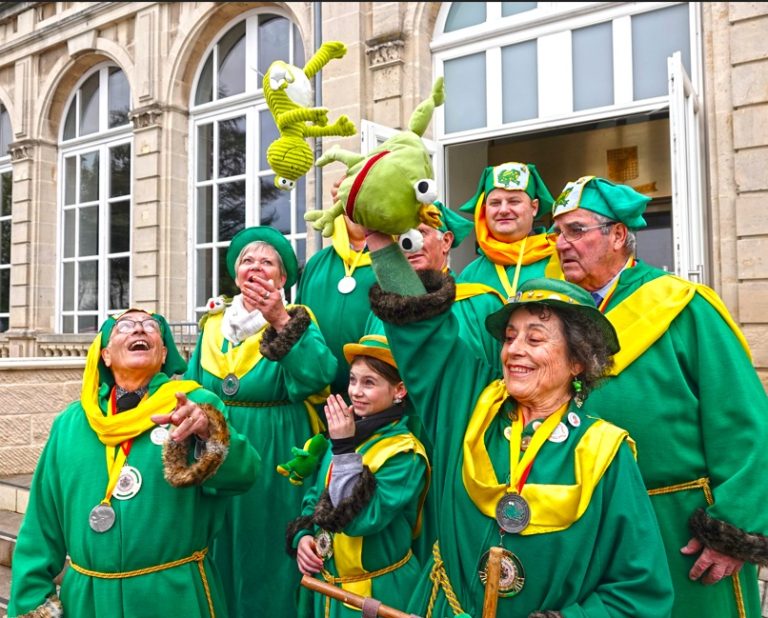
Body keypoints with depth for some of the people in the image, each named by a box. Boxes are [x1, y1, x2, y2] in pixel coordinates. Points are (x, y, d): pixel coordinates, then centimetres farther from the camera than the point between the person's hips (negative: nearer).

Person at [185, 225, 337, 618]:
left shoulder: (296, 322, -5)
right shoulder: (214, 326, 8)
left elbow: (317, 377, -25)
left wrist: (281, 321, -31)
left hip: (273, 460, -4)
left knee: (267, 554, 6)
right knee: (221, 555, 16)